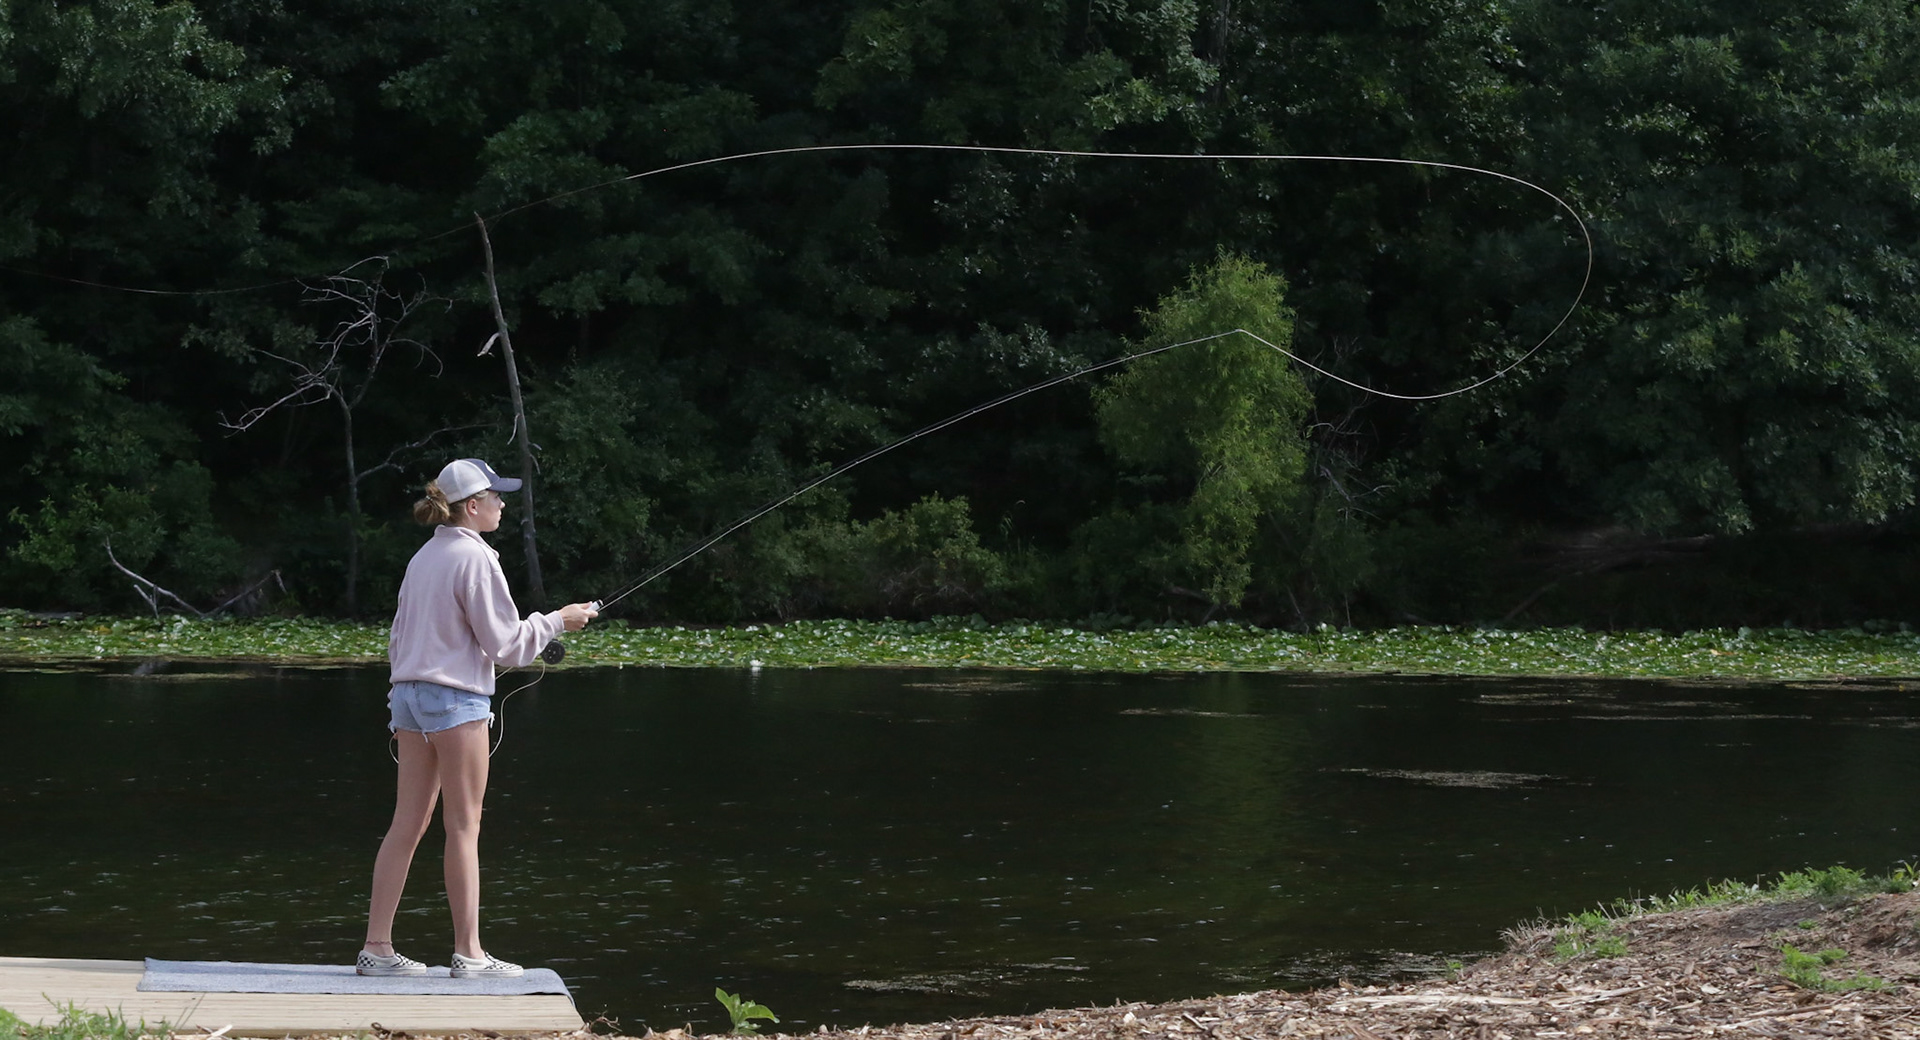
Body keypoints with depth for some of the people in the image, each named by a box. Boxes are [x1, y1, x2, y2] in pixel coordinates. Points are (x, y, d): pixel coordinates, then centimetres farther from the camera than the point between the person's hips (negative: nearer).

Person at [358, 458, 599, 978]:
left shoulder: (423, 557, 13)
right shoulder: (474, 558, -11)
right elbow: (504, 643, -11)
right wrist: (556, 621, 2)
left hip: (410, 695, 8)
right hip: (456, 699, -8)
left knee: (408, 824, 8)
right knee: (463, 827, -2)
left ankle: (377, 946, 7)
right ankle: (469, 953, 1)